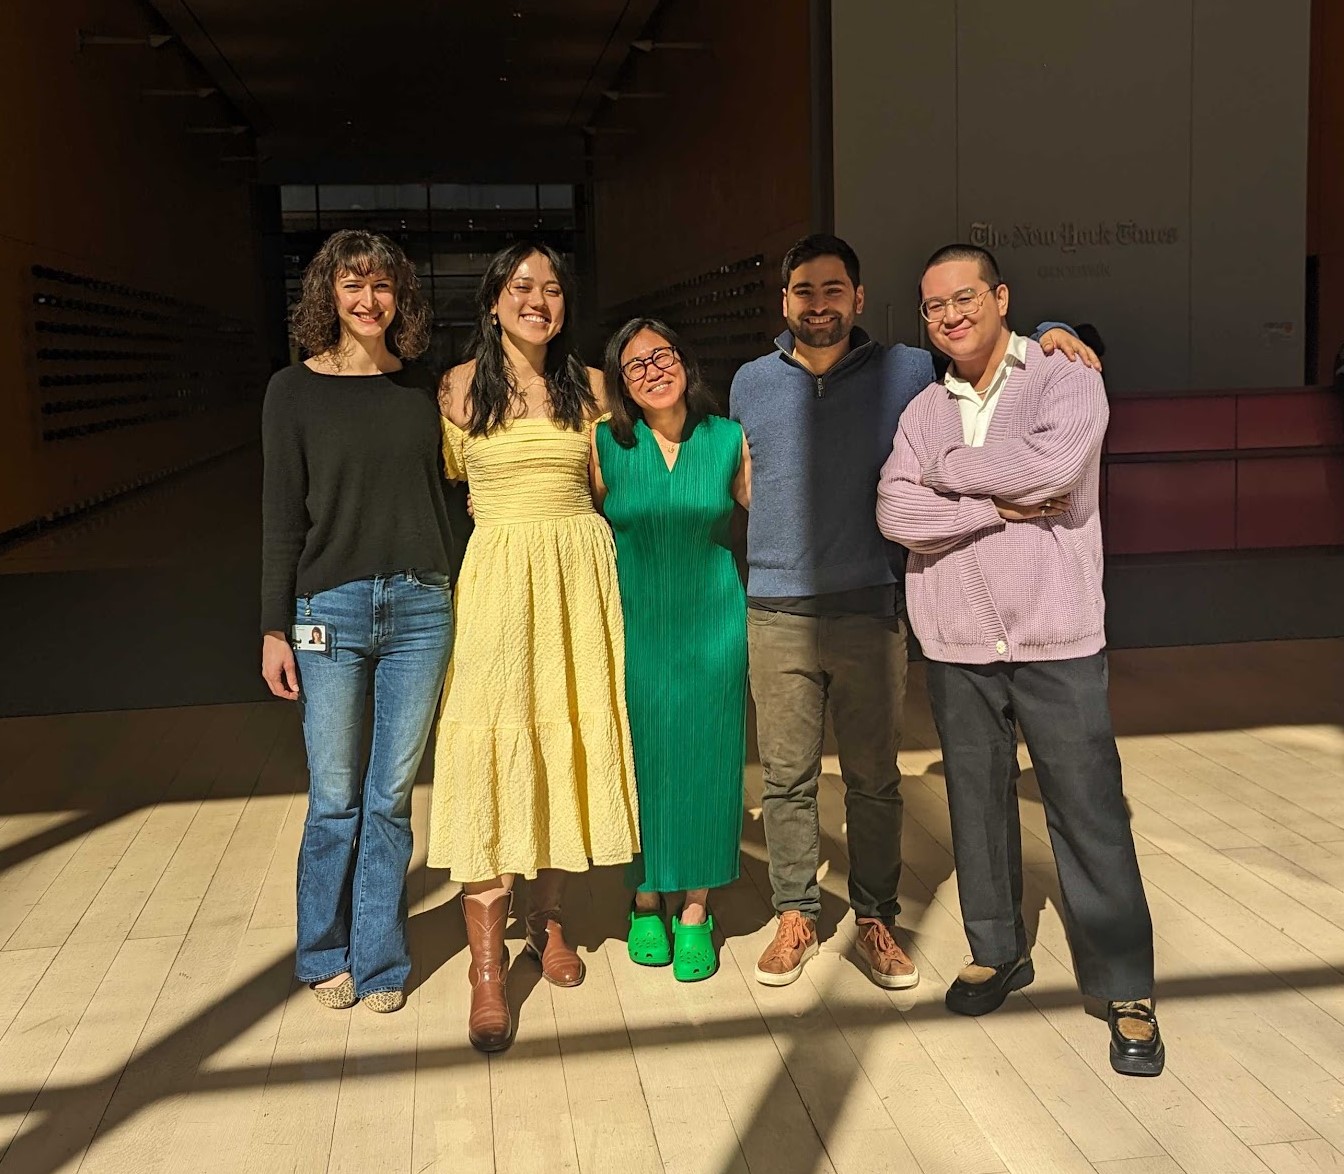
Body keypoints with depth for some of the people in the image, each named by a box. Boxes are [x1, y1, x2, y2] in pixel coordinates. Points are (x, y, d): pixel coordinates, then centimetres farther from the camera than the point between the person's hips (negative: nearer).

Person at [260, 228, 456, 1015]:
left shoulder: (422, 388, 9)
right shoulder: (295, 391, 2)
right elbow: (283, 517, 1)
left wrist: (454, 596, 10)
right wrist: (274, 629, -1)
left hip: (420, 609, 2)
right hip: (330, 610, -2)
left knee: (392, 796, 8)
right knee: (335, 799, 6)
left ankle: (380, 960, 22)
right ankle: (326, 956, 26)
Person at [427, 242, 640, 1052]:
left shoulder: (589, 385, 8)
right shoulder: (461, 387, 2)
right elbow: (443, 490, 8)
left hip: (581, 573, 3)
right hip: (498, 572, -3)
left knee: (570, 738, 7)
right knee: (493, 753, -7)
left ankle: (550, 922, 25)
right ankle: (487, 966, -1)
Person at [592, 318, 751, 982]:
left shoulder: (729, 439, 0)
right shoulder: (605, 444, -2)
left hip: (712, 622, 0)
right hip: (634, 622, 0)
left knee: (705, 758, 4)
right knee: (641, 758, 6)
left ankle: (695, 911, 17)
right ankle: (646, 901, 24)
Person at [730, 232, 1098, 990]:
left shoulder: (902, 373, 3)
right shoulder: (751, 385, 9)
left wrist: (1048, 333, -7)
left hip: (869, 611, -1)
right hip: (776, 614, 1)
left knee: (874, 779, 8)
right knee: (787, 778, 7)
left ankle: (876, 920, 23)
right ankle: (796, 916, 23)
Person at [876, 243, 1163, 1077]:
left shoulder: (1067, 382, -2)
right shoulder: (924, 411, 10)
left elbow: (1049, 464, -22)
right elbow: (896, 513, -5)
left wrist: (949, 470, -8)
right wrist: (1000, 505, -15)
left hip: (1056, 640, -4)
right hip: (958, 643, 4)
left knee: (1089, 812, -1)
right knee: (978, 803, 12)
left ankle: (1128, 992, 11)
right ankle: (998, 952, 30)